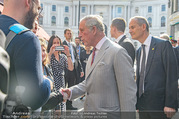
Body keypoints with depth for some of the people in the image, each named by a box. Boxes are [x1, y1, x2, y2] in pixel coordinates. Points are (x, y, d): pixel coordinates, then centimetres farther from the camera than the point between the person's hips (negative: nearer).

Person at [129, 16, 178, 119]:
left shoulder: (163, 45, -8)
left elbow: (172, 75, -12)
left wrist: (170, 104, -16)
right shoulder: (139, 51, 14)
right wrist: (137, 102, 12)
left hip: (159, 104, -6)